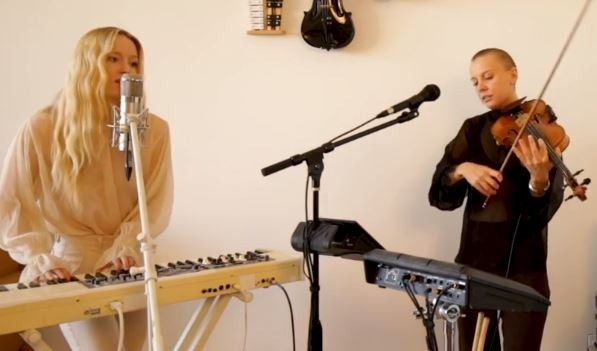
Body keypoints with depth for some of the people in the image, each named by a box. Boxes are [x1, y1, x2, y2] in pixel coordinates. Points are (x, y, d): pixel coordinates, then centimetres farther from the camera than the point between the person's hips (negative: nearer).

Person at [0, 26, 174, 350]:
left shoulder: (154, 130, -2)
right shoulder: (42, 129, -9)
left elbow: (156, 202, -4)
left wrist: (124, 249, -18)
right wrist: (40, 259, -22)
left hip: (128, 266, 3)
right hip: (70, 268, -3)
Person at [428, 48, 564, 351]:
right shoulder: (473, 128, 8)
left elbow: (543, 211, -15)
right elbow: (439, 195, -2)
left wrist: (539, 178, -35)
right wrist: (462, 169, -22)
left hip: (524, 267, -4)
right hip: (473, 261, 4)